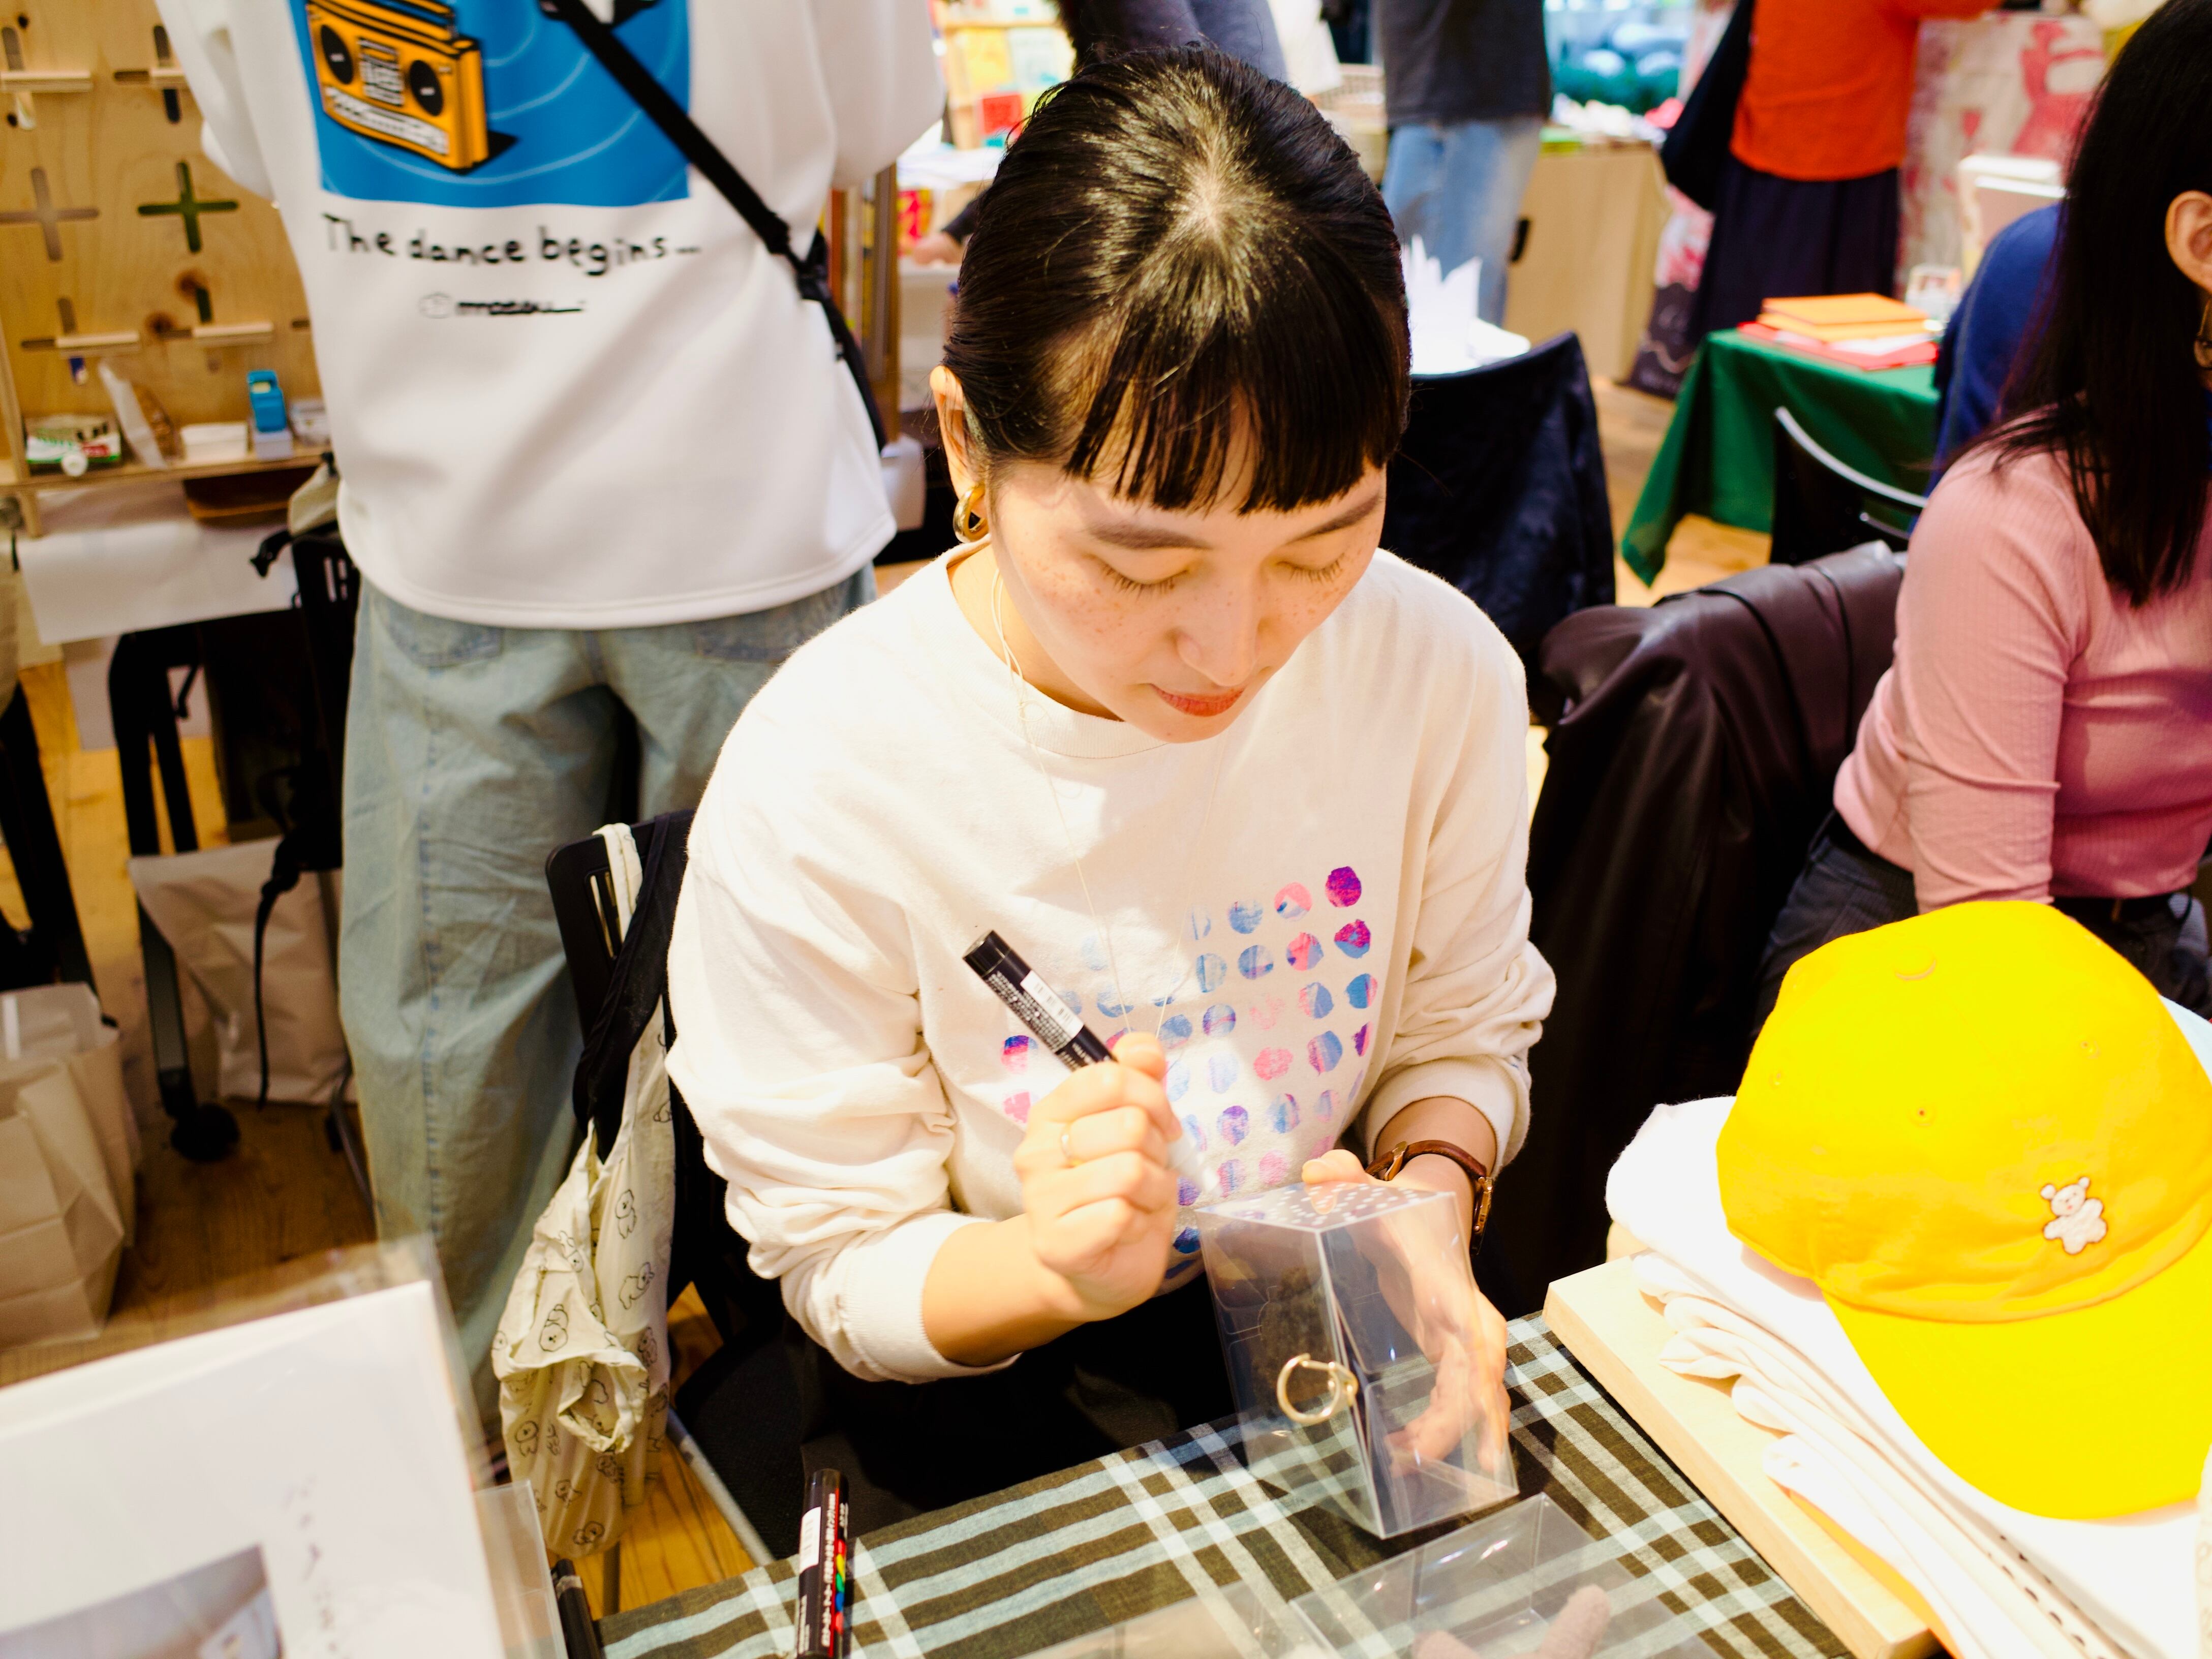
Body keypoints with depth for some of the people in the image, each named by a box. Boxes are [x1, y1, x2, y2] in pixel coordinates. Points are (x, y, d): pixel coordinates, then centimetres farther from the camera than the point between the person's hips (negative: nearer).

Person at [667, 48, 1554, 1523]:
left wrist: (1424, 1205, -18)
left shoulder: (1440, 672, -15)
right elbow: (843, 1265, -12)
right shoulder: (814, 791, -25)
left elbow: (1467, 1025, 3)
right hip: (997, 1381, -2)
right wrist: (1057, 1270, -33)